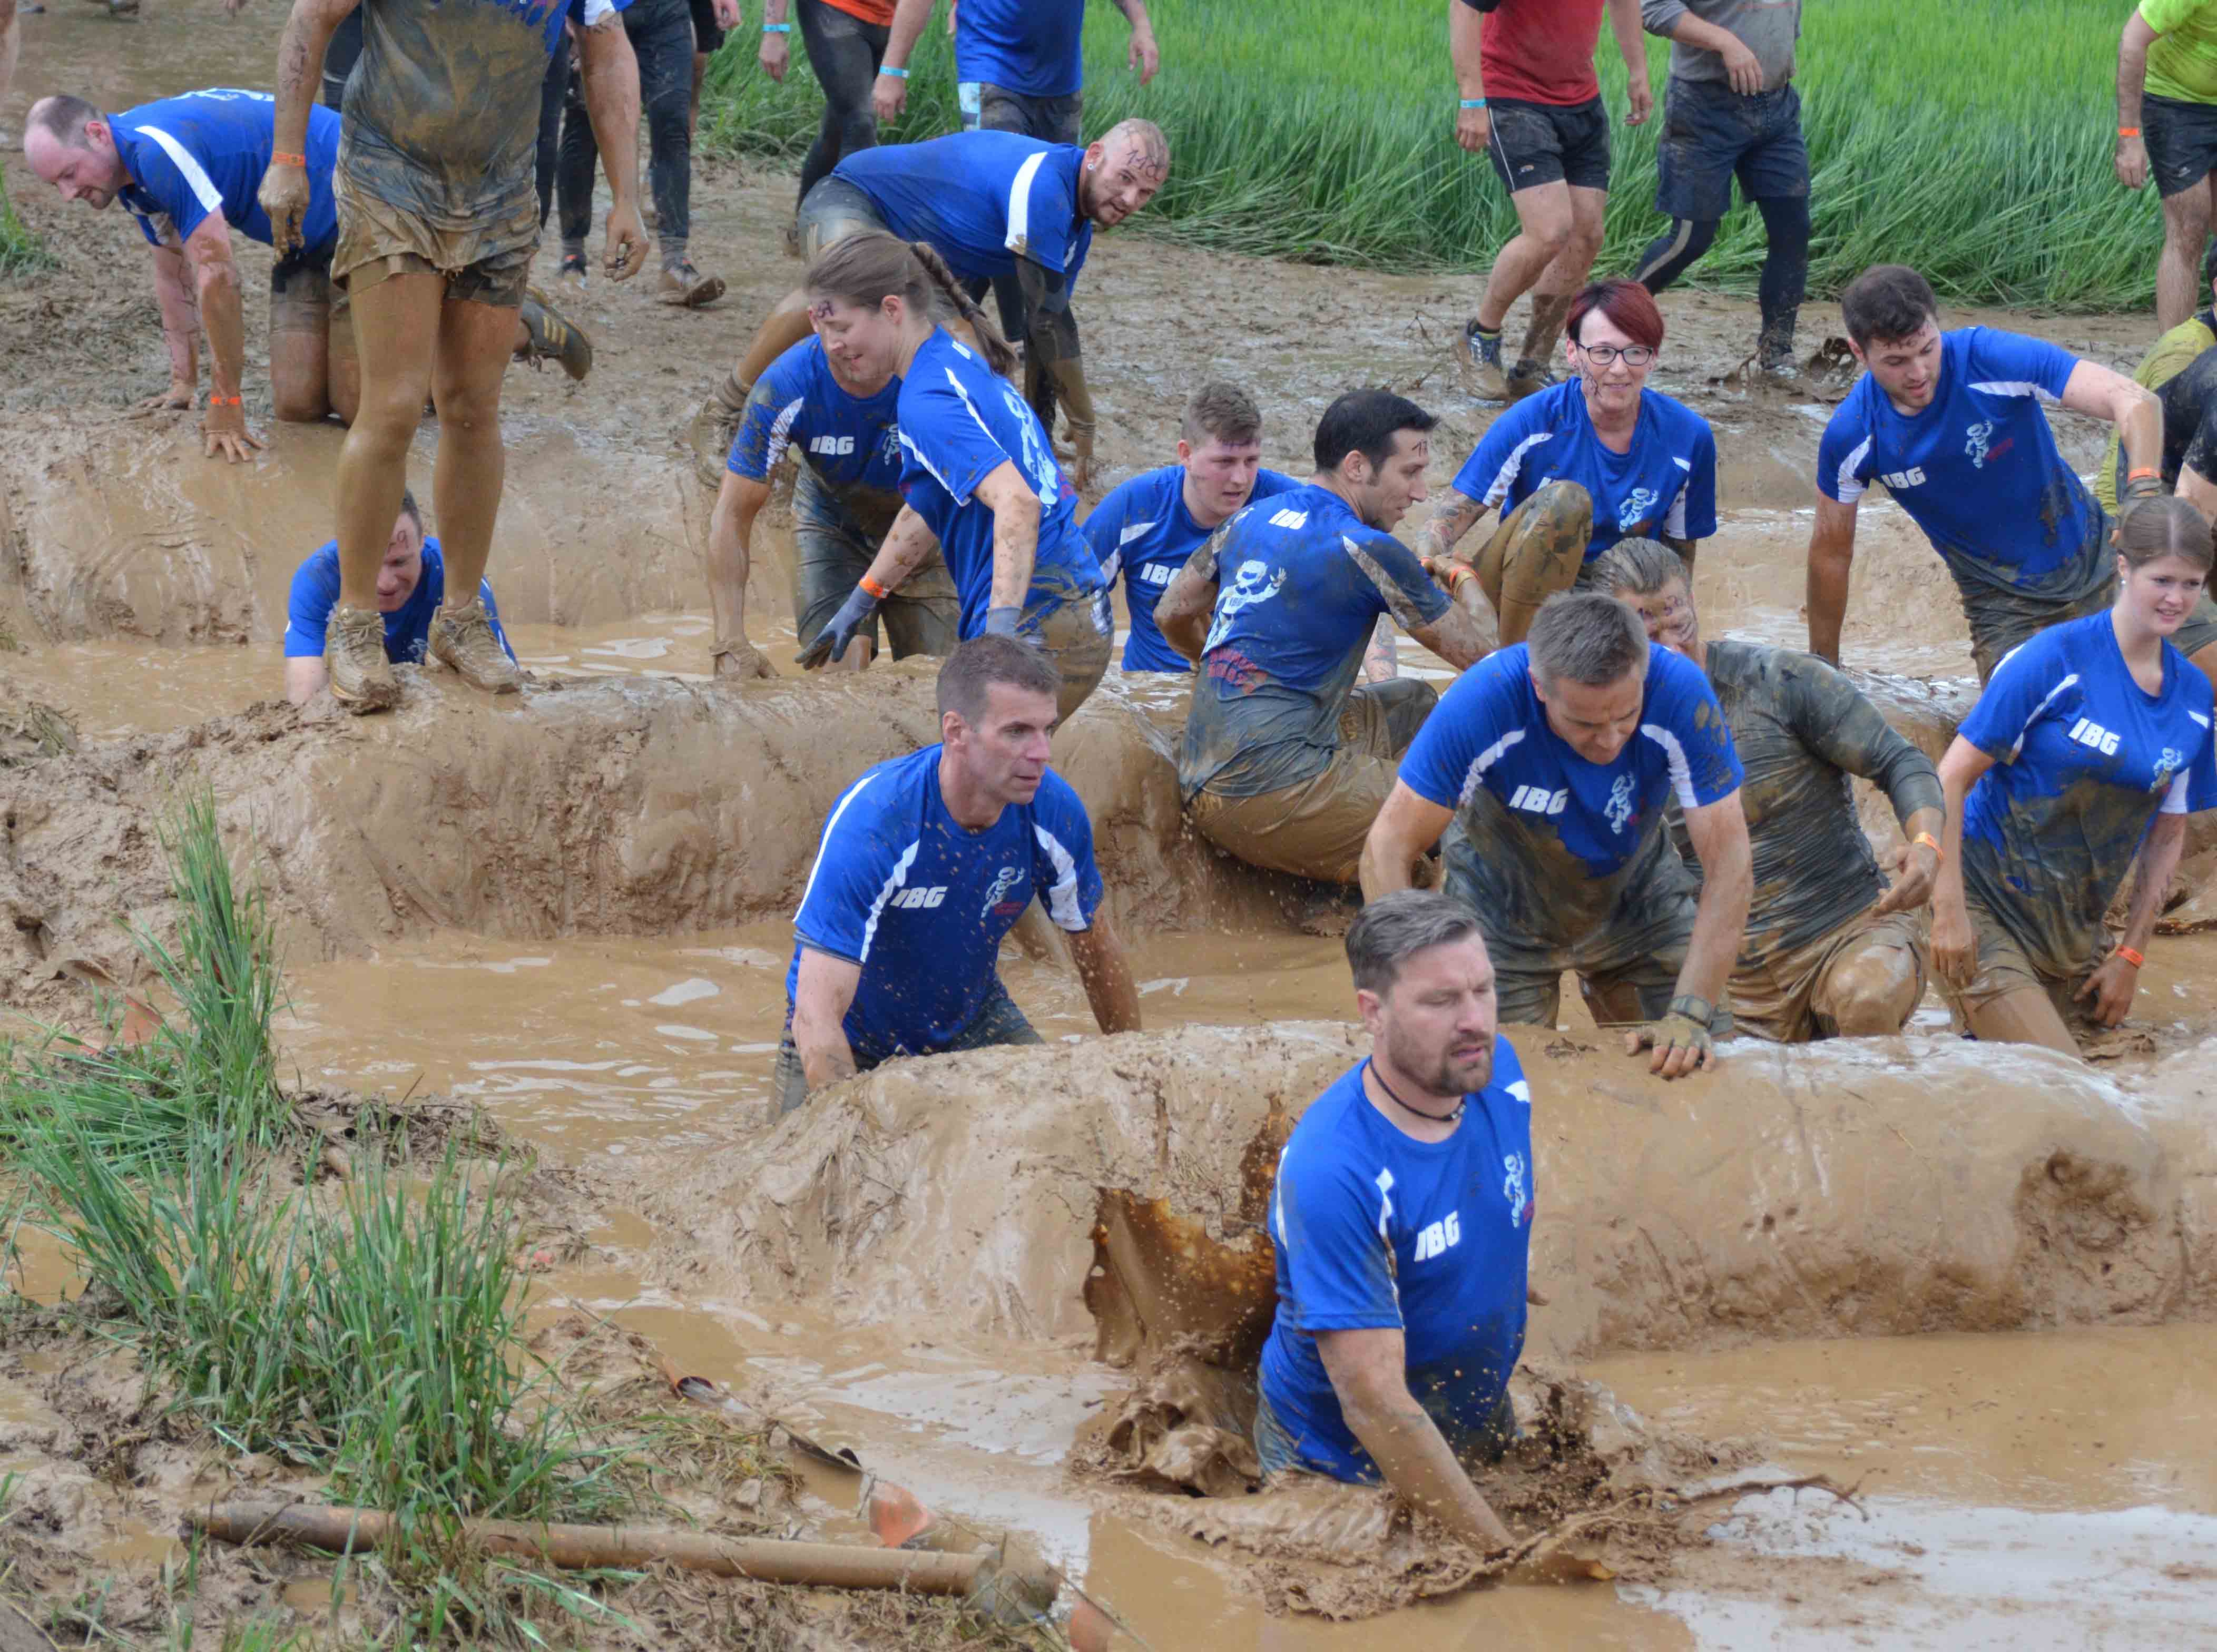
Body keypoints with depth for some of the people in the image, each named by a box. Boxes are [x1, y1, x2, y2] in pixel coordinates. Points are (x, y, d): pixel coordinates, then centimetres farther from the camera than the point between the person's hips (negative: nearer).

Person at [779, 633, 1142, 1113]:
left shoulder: (1054, 811, -18)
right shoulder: (871, 822, -35)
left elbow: (1097, 947, 3)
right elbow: (817, 1020, -40)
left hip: (971, 1019, 4)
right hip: (856, 1040, -4)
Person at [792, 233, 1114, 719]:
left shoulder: (928, 402, -17)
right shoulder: (963, 363, 15)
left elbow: (1018, 504, -31)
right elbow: (926, 508, 29)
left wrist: (1002, 627, -40)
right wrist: (860, 601, 34)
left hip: (1037, 633, -10)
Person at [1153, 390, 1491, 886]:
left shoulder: (1249, 520, 13)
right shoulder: (1366, 550, -10)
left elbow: (1172, 614, 27)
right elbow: (1475, 653, 2)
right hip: (1264, 796, -9)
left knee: (1413, 701, 25)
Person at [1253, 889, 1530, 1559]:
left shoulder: (1497, 1070, -11)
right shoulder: (1329, 1171, -34)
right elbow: (1375, 1404, -34)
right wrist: (1507, 1558, -33)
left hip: (1479, 1422, 7)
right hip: (1344, 1466, -7)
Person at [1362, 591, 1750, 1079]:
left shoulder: (1681, 693, -34)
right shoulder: (1483, 703, -37)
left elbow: (1728, 864, -30)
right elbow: (1389, 851, -30)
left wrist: (1690, 1014, -37)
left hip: (1636, 900, 1)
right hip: (1503, 907, -1)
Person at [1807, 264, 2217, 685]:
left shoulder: (1994, 359, -22)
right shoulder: (1851, 437, -14)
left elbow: (2133, 402, -29)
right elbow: (1831, 550, 2)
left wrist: (2144, 488, -49)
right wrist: (1822, 667, 10)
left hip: (2094, 566, -1)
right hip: (2004, 605, 1)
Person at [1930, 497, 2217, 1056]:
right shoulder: (2058, 659, -14)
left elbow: (2167, 835, 13)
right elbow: (1951, 779, -14)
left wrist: (2130, 956, 8)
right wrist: (1949, 911, -17)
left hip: (2073, 932, 6)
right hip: (1987, 901, -6)